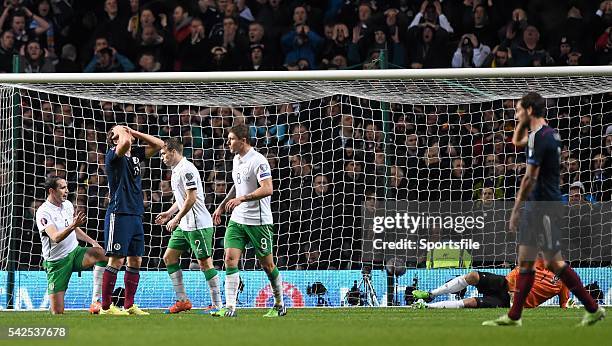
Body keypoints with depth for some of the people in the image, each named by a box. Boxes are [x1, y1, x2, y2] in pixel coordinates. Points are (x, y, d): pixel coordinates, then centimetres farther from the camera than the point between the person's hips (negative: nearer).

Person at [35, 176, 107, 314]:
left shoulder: (68, 204, 7)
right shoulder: (43, 213, -14)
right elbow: (56, 237, -29)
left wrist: (92, 241, 7)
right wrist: (73, 225, -43)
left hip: (75, 252, 5)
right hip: (56, 261, -5)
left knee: (101, 253, -28)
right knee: (57, 312, -11)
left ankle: (96, 301, -24)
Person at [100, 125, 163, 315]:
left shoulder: (135, 154, 14)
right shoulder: (113, 155, -8)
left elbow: (159, 144, 17)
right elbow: (125, 143, -29)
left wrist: (134, 133, 9)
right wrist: (120, 131, -8)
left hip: (136, 214, 8)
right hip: (119, 214, -8)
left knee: (135, 260, 8)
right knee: (117, 260, -7)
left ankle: (129, 306, 15)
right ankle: (106, 307, -3)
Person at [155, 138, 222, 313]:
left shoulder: (186, 169, -15)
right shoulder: (176, 170, 16)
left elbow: (191, 198, -20)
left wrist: (176, 219, -15)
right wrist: (169, 213, 15)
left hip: (198, 225, -11)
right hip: (184, 226, 11)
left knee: (205, 263, -9)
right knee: (169, 257, 9)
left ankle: (217, 304, -6)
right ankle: (182, 300, 11)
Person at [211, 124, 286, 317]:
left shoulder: (258, 161, -15)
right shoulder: (237, 159, 13)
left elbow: (267, 189, -24)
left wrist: (242, 198, -28)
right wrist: (222, 206, 24)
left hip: (258, 221, -8)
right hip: (237, 220, 8)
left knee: (267, 264, 3)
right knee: (230, 258, -7)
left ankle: (279, 305, 19)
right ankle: (230, 308, -9)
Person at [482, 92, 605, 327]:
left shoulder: (540, 138, -18)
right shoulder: (549, 133, 13)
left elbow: (530, 178, -20)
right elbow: (516, 142, 31)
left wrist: (516, 209, -17)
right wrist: (523, 123, 15)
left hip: (544, 207, -10)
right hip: (537, 206, 10)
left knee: (554, 262, -6)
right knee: (525, 261, 10)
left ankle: (593, 309, -1)